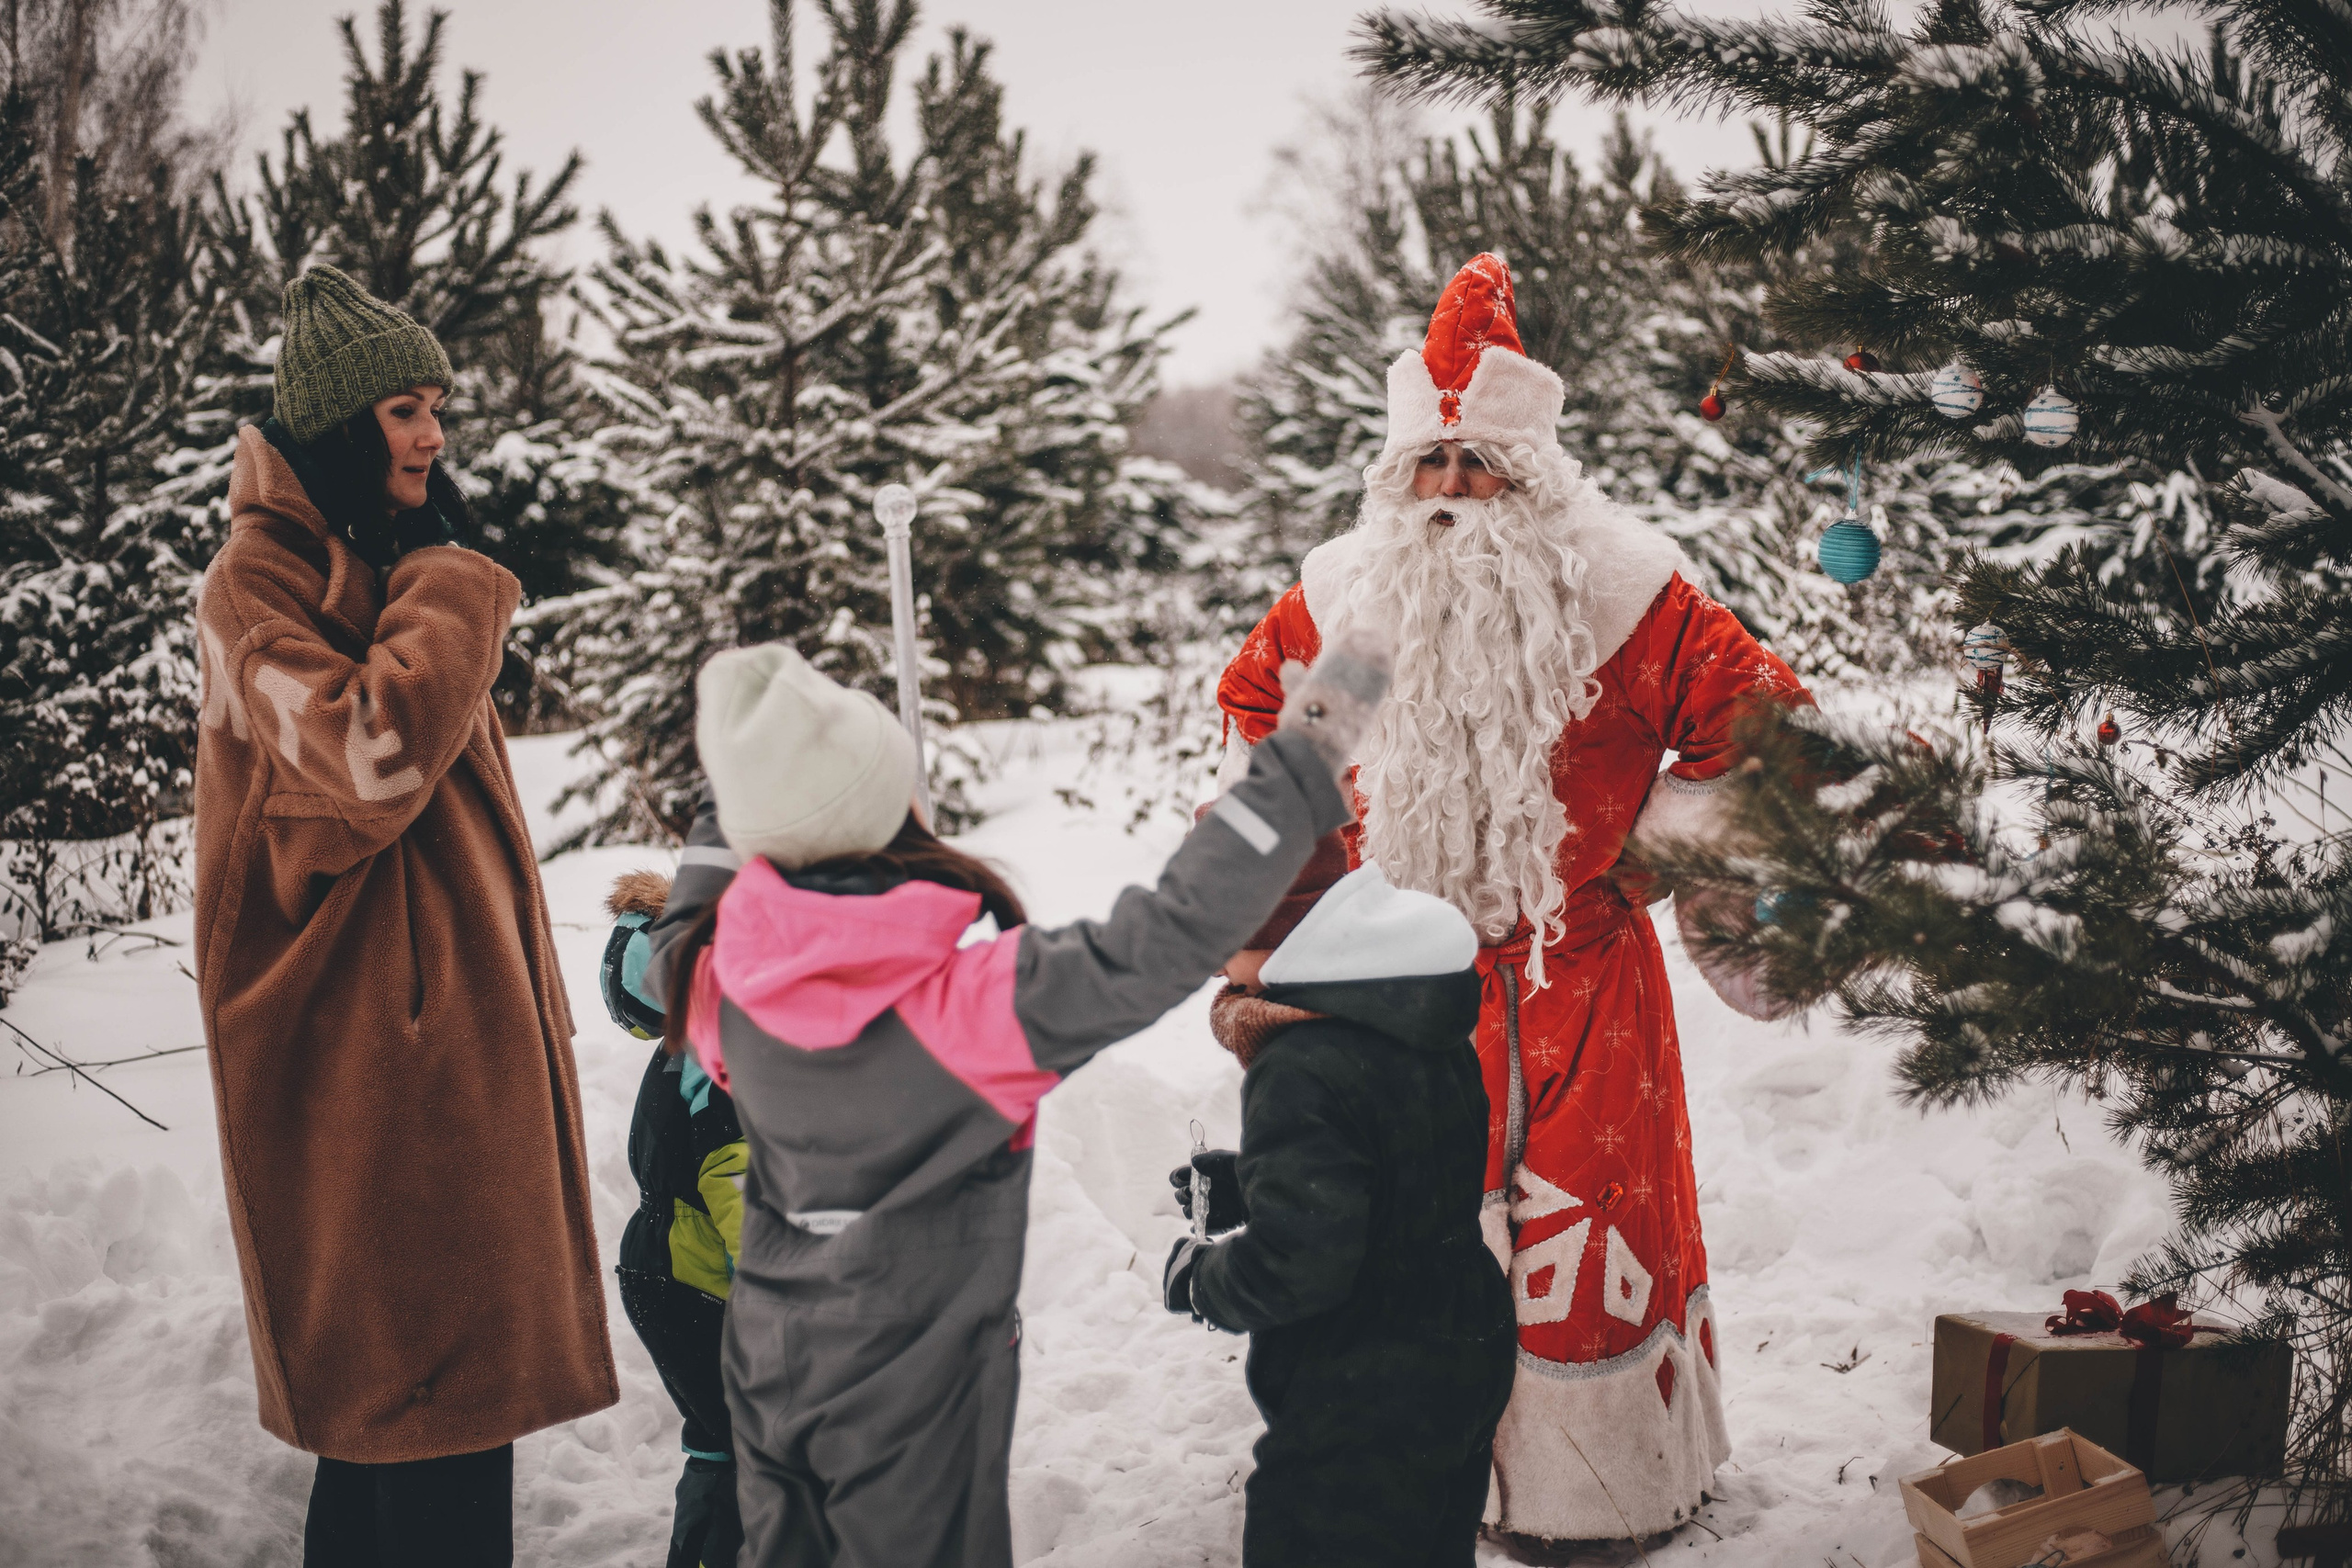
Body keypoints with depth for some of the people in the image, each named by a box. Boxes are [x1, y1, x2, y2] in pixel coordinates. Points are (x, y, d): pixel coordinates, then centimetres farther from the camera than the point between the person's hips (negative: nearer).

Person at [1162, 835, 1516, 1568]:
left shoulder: (1300, 1072, -28)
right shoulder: (1438, 1033, 1)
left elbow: (1296, 1264, -29)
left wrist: (1199, 1277, -10)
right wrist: (1243, 1185, 11)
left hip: (1360, 1409, -9)